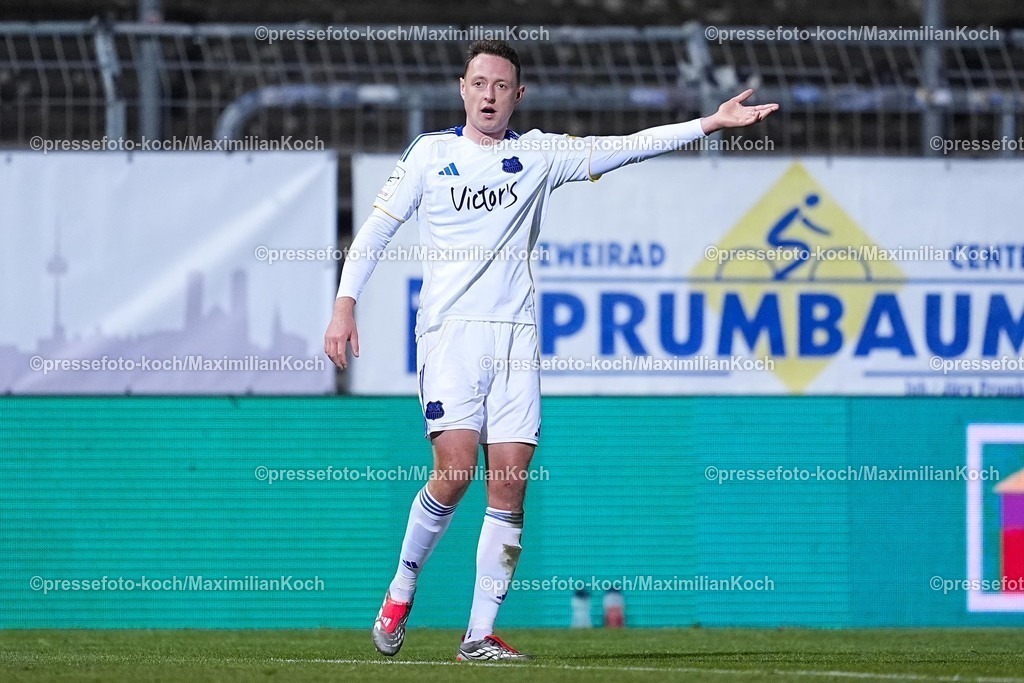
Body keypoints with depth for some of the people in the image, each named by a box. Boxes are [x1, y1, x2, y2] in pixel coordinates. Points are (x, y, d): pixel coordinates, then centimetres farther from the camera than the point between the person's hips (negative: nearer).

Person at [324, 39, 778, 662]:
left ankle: (480, 634, 0)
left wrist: (710, 123, -4)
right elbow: (376, 230, 8)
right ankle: (401, 592, 6)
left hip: (515, 332, 2)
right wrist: (345, 306, -2)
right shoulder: (432, 153, 7)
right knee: (455, 472, -17)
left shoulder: (539, 154, 11)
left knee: (510, 484, -4)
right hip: (450, 329, -2)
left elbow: (626, 147, 5)